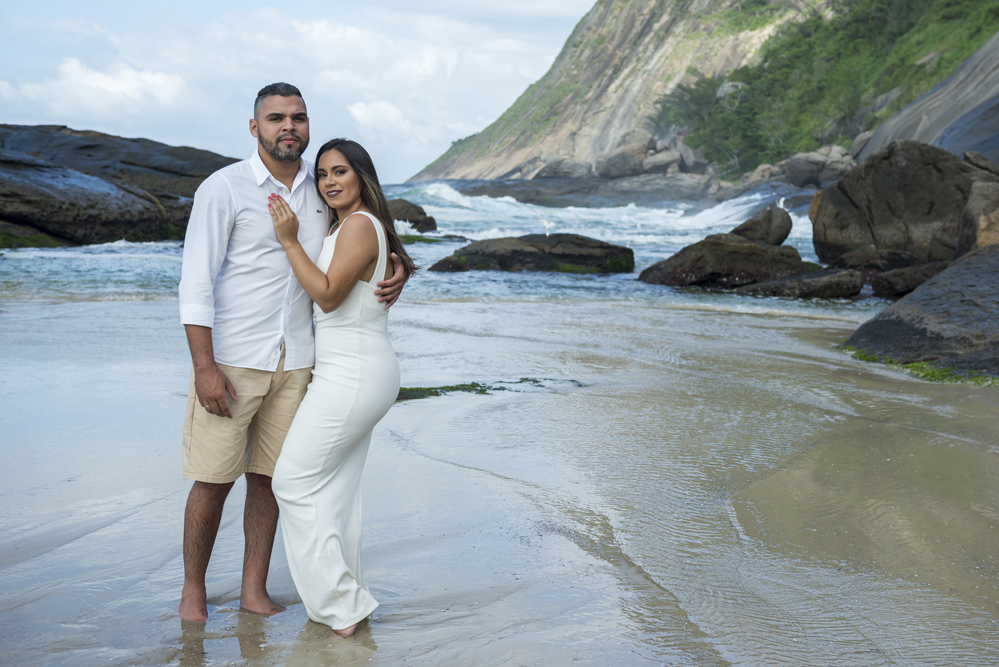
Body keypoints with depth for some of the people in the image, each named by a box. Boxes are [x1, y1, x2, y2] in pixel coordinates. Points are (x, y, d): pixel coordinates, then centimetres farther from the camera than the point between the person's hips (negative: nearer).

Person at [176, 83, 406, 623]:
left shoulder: (323, 191, 8)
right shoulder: (223, 188, -7)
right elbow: (196, 283, -10)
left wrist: (395, 269, -2)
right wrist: (204, 367, -16)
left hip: (295, 362, 4)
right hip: (231, 360, -4)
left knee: (268, 477, 9)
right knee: (213, 479, 1)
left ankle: (254, 593, 21)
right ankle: (193, 591, 20)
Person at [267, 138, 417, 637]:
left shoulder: (359, 225, -14)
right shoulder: (347, 226, 17)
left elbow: (328, 295, -19)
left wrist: (289, 240, -16)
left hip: (352, 377, -10)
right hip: (360, 375, 10)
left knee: (295, 481, -4)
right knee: (335, 489, 14)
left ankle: (340, 605, 1)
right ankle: (347, 603, 22)